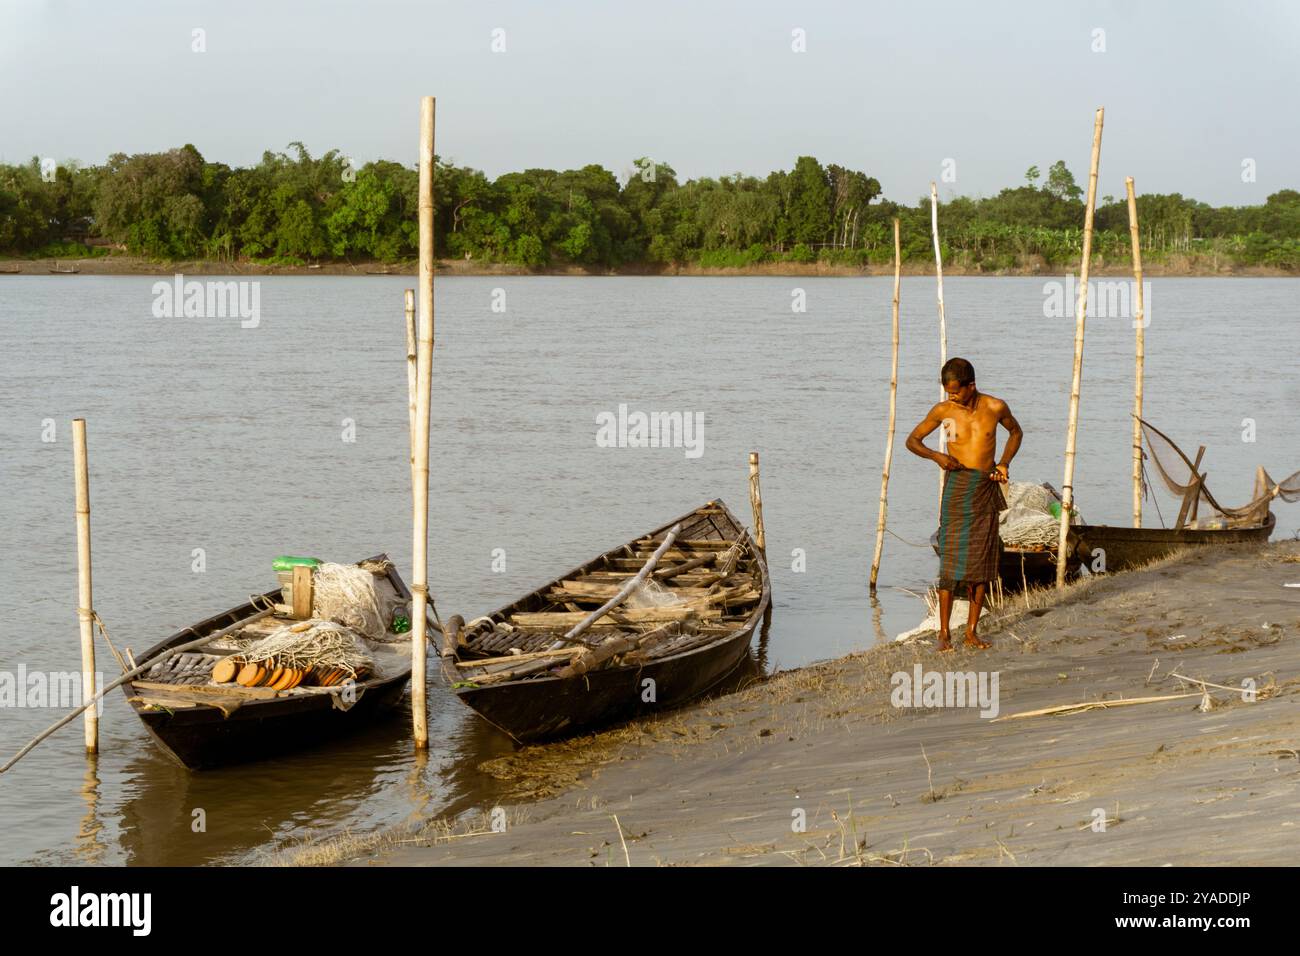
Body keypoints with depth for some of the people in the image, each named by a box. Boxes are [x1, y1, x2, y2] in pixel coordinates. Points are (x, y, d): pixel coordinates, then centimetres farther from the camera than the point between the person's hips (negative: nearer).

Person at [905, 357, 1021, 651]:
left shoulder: (995, 407, -1)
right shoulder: (943, 411, -2)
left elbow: (1016, 432, 19)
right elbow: (912, 440, 8)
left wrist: (1004, 463, 4)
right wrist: (936, 456, -10)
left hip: (987, 489, 2)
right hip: (957, 486, -2)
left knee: (982, 561, 4)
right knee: (951, 560, -8)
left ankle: (972, 631, 12)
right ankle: (944, 633, -3)